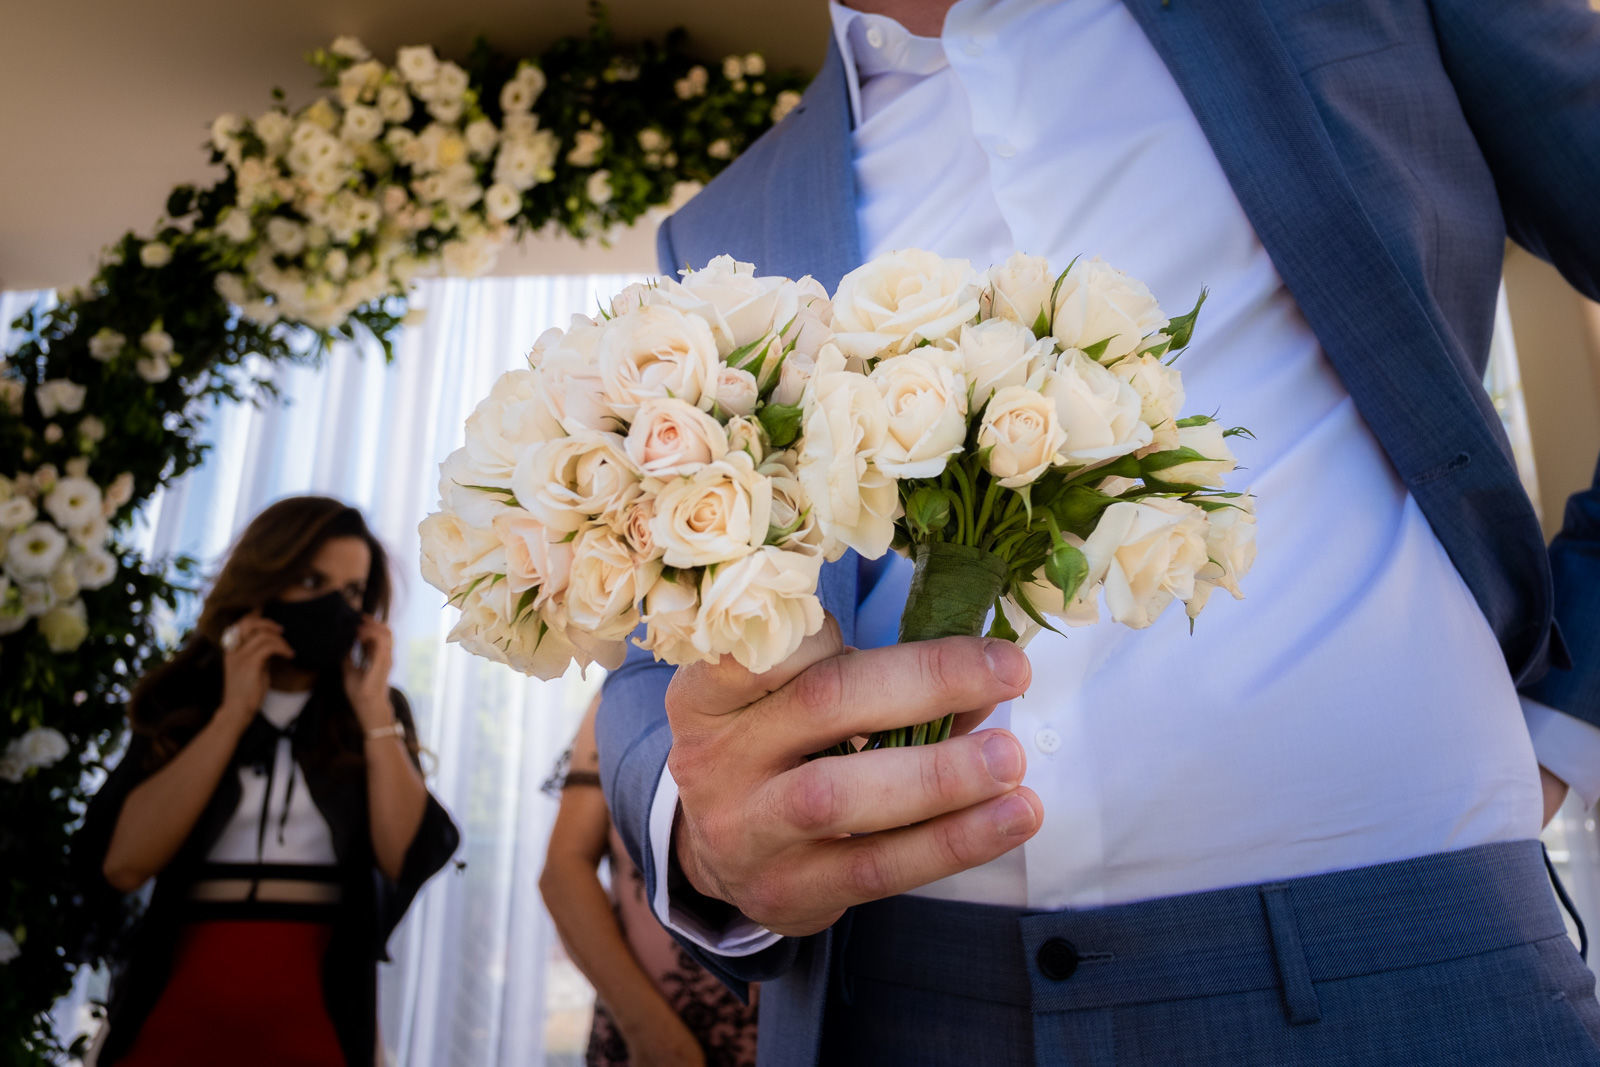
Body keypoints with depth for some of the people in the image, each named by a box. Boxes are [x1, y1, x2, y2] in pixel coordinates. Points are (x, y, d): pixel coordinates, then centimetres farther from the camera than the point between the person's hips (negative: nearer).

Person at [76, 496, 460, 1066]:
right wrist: (233, 713, -10)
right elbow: (123, 863, -9)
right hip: (177, 1009, 0)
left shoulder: (379, 714, 3)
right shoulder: (184, 695, 4)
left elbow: (408, 861, -11)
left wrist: (373, 710, -13)